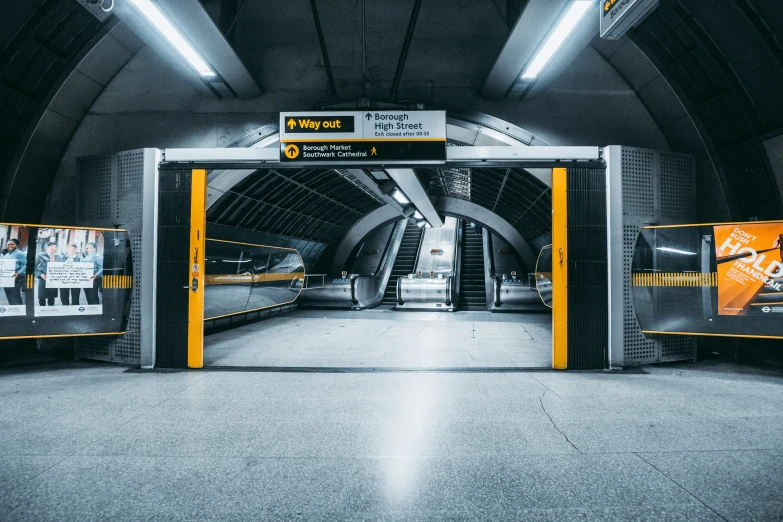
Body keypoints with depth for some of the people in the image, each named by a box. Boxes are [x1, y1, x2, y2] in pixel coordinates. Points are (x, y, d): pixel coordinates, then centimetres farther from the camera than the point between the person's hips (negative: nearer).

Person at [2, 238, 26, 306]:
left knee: (15, 298, -10)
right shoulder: (5, 255, 21)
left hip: (16, 279, -8)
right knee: (9, 297, 10)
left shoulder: (20, 254, -5)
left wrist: (18, 273, -27)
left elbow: (25, 265, -14)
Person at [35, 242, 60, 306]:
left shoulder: (57, 257, 13)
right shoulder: (40, 256, 1)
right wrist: (40, 274, -14)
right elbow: (34, 267, -3)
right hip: (43, 279, -3)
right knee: (42, 297, 0)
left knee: (51, 298, 8)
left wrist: (53, 262, -5)